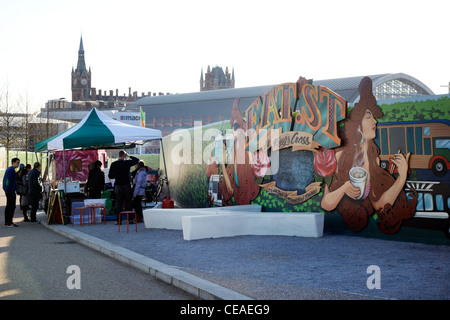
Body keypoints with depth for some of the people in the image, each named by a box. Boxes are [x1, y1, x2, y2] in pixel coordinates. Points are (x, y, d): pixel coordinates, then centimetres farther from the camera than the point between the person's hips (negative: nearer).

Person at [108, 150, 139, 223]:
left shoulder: (113, 164, -1)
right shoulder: (127, 163, -7)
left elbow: (110, 176, 4)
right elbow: (137, 160, 6)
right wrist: (129, 156, 11)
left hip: (117, 185, 2)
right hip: (126, 185, -2)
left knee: (118, 203, 4)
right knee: (128, 202, 5)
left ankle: (119, 220, 1)